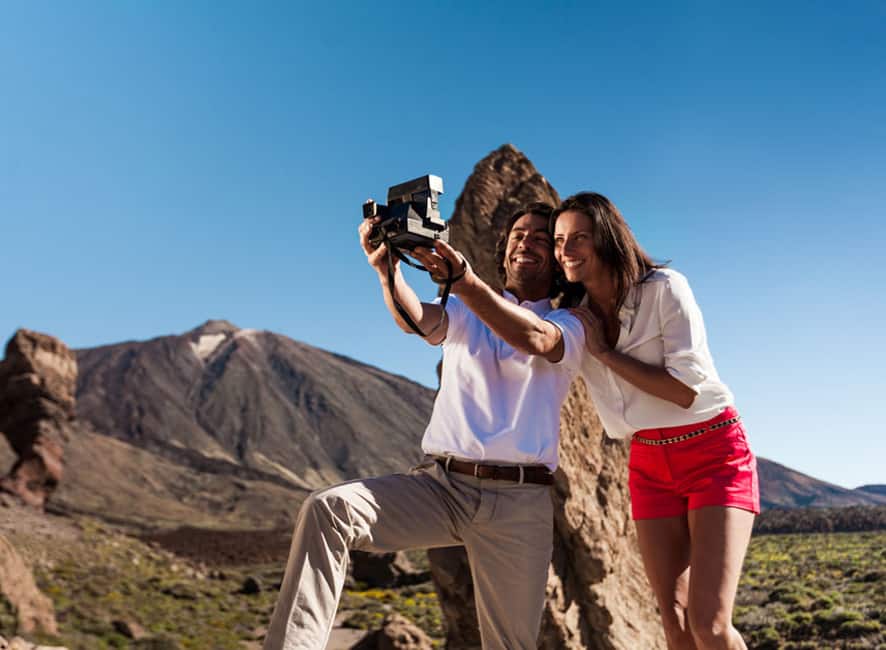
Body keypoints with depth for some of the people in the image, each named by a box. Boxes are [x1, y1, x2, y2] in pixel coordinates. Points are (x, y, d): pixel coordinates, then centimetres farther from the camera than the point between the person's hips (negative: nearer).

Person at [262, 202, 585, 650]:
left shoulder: (568, 326, 10)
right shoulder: (465, 314, 16)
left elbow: (535, 338, -16)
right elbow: (417, 321, -8)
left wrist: (466, 283, -30)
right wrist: (387, 270, -29)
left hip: (519, 502, -1)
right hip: (440, 483, 1)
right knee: (327, 510, -22)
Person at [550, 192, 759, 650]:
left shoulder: (664, 288, -15)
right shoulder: (574, 317, 1)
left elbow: (686, 390, -21)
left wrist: (603, 352, -18)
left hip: (714, 453, -5)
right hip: (650, 465, 5)